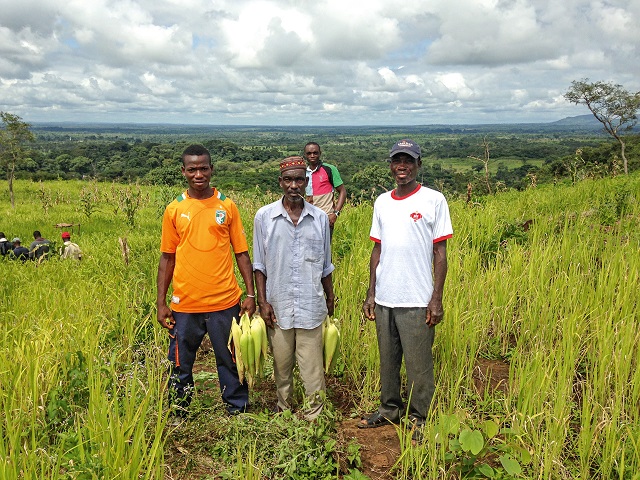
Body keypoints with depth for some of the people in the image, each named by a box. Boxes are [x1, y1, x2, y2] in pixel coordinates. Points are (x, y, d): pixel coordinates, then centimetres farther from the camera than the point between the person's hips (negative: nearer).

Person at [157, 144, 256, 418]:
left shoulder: (227, 206, 1)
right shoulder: (174, 210, 3)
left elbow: (242, 254, 3)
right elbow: (167, 258, 7)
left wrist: (251, 295, -2)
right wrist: (161, 303, 3)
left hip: (225, 302, -1)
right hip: (185, 304, 1)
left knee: (231, 361, 11)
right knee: (180, 365, 12)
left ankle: (238, 410, 29)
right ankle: (178, 415, 31)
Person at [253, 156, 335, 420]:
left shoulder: (320, 218, 3)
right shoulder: (264, 216, -1)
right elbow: (259, 264, 3)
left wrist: (330, 299, 14)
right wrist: (262, 302, -3)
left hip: (311, 307, 0)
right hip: (278, 306, 0)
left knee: (312, 367, 2)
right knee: (281, 365, 14)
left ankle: (314, 416, 15)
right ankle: (284, 412, 32)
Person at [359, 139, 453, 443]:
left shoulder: (433, 200, -4)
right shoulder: (382, 202, 9)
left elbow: (440, 253, -5)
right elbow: (377, 250, 12)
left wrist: (437, 299, -9)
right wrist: (371, 294, 9)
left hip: (417, 301, -4)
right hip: (384, 299, 5)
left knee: (418, 364, 4)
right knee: (387, 359, 15)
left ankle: (419, 418, 22)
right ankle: (389, 409, 32)